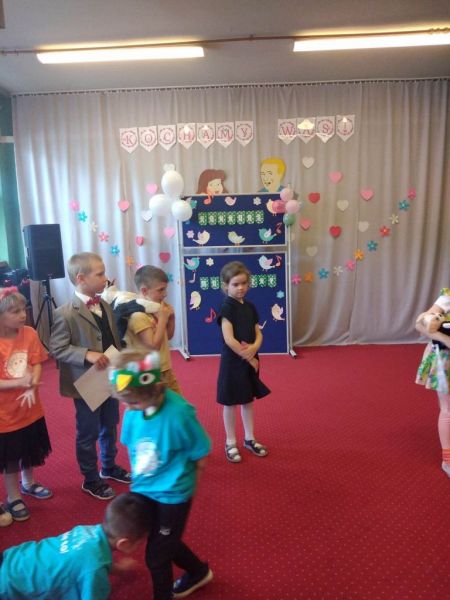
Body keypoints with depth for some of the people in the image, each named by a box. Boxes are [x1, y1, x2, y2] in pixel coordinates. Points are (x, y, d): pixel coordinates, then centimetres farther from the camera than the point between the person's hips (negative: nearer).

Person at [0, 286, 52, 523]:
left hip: (30, 408, 5)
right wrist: (19, 382, -31)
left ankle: (28, 483, 49)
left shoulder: (29, 333, -10)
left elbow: (37, 364, -6)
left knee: (30, 450, 24)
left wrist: (32, 386, -23)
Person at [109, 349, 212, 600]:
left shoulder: (178, 413, -32)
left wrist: (178, 476, -3)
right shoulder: (133, 410, -16)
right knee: (165, 543, 26)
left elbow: (201, 457, -17)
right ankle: (199, 572, 55)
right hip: (144, 489, 6)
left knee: (157, 555, 11)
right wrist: (141, 477, 3)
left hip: (172, 494, -6)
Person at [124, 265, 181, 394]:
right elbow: (154, 344, -26)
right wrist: (163, 318, -20)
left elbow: (168, 336, 16)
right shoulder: (138, 315, -21)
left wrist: (171, 317, 0)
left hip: (165, 370, 9)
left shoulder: (155, 309, 5)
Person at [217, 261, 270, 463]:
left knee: (248, 401, 17)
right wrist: (248, 357, -16)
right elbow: (229, 339, -21)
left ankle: (249, 439, 31)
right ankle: (231, 442, 21)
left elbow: (258, 334, 6)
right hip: (232, 361, -7)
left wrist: (254, 348, -15)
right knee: (231, 403, 7)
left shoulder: (250, 307, 6)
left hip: (250, 360, 7)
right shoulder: (226, 308, -15)